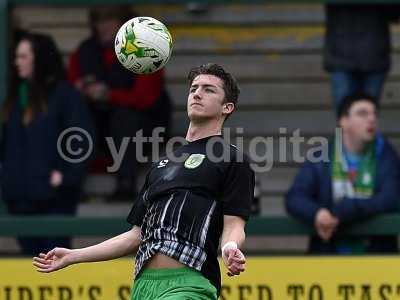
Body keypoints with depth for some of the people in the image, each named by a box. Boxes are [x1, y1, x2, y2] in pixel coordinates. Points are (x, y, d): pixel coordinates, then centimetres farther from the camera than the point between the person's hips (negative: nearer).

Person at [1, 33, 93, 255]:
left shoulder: (63, 94, -7)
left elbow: (81, 138, -11)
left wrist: (66, 174, -16)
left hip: (54, 196, -6)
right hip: (19, 195, 6)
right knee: (30, 252, 10)